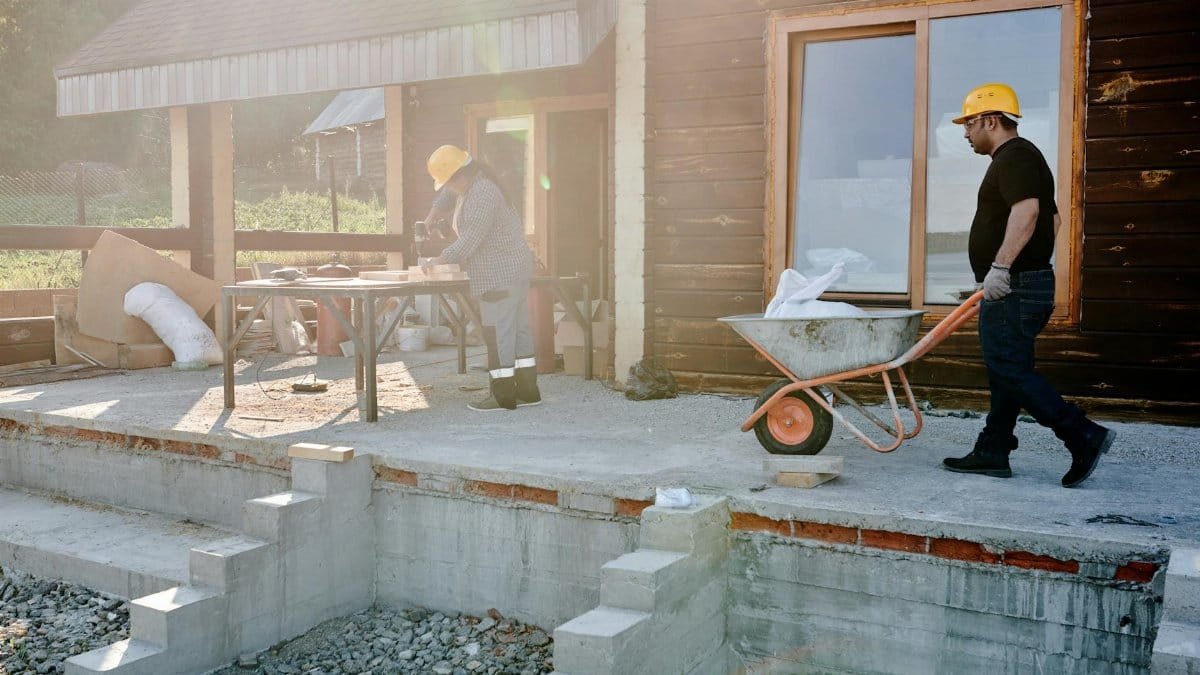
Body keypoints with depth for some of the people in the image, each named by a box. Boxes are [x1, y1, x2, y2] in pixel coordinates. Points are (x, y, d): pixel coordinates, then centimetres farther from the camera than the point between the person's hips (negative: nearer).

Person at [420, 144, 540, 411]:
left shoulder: (482, 195, -20)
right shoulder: (472, 184, 11)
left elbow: (470, 240, -23)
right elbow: (446, 197, 31)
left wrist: (440, 260, -14)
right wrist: (431, 217, 16)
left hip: (501, 274, -11)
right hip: (513, 269, 11)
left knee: (498, 332, -8)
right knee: (518, 328, 11)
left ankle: (502, 396, -4)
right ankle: (527, 390, 16)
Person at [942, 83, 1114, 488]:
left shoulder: (1014, 157, -12)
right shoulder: (1022, 157, 22)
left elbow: (1026, 211, -29)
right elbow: (1052, 218, 29)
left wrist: (1000, 266, -32)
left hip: (1013, 289, -11)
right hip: (1019, 286, 11)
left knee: (1011, 371, -10)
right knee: (1006, 372, 11)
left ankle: (1084, 437, -9)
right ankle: (992, 453, 16)